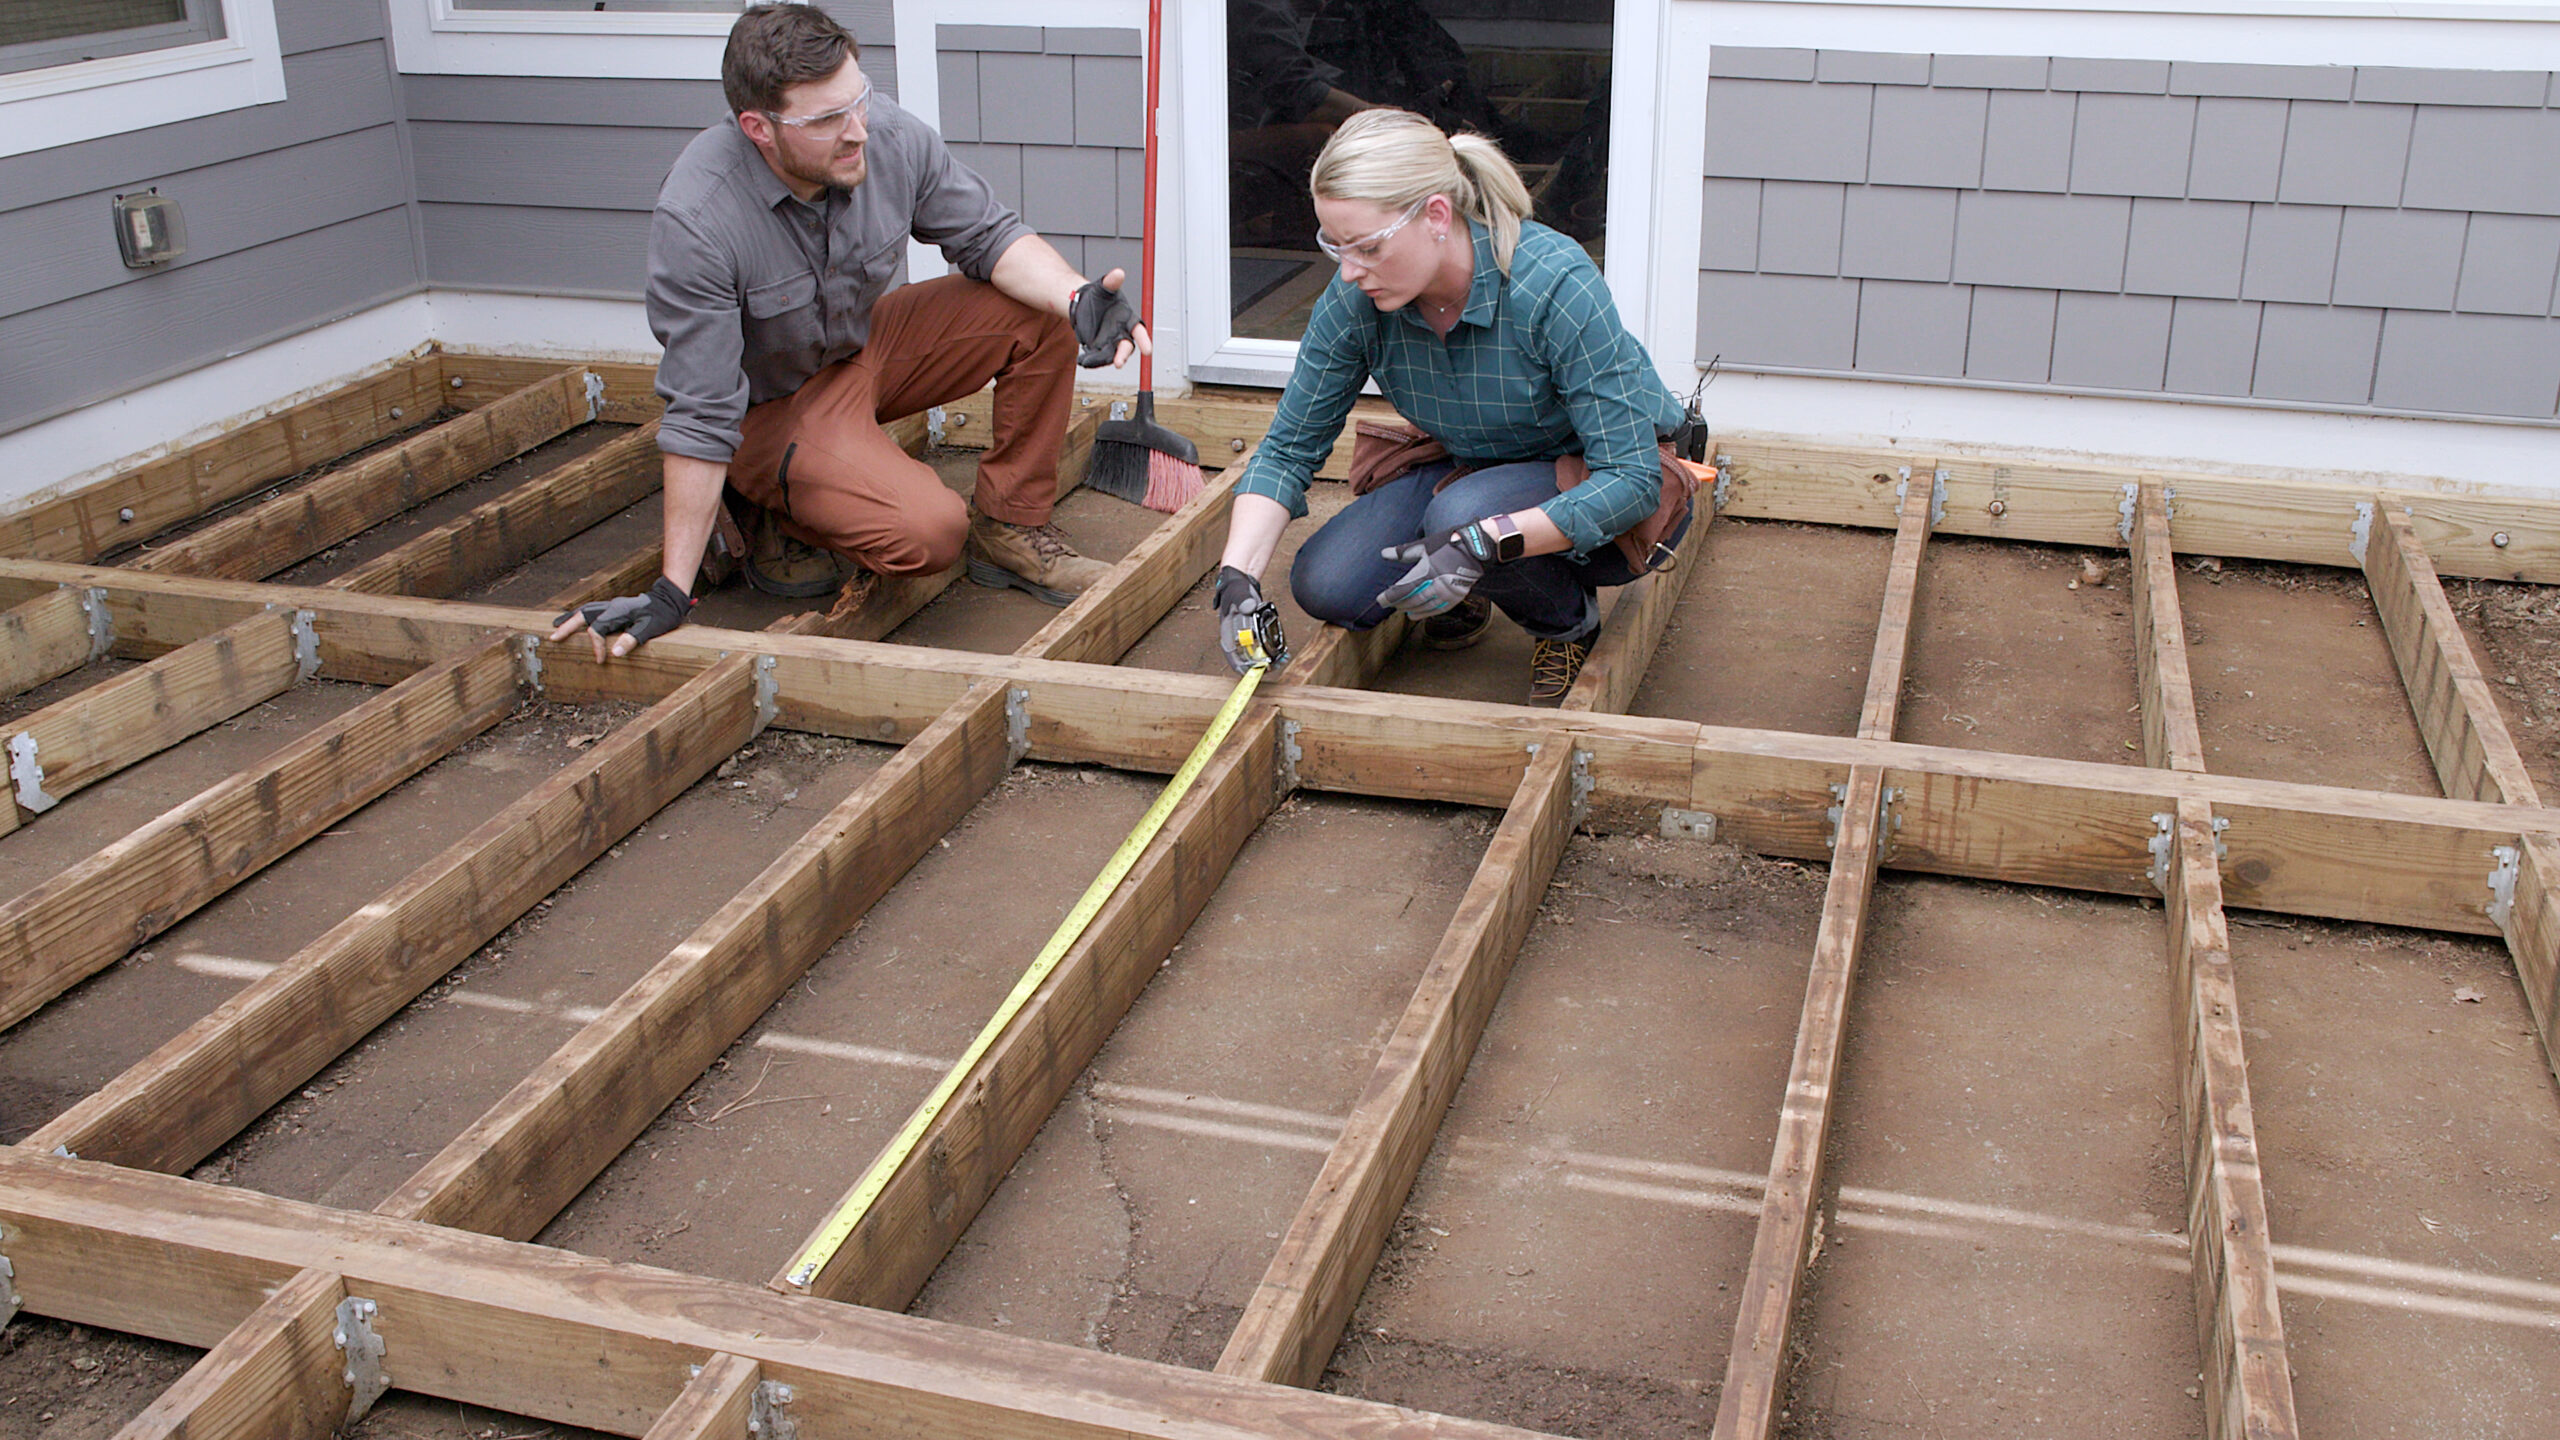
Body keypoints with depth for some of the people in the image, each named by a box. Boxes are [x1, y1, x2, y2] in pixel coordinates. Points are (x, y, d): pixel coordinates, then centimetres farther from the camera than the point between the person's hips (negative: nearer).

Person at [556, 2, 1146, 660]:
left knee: (1041, 315, -12)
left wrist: (1076, 297, -27)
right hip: (771, 404, -6)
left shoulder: (891, 136, -19)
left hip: (866, 344, 6)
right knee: (928, 531, -27)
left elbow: (989, 236, -5)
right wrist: (672, 592, -28)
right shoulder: (695, 222, -32)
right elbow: (700, 416, -28)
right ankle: (768, 519, 2)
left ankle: (1010, 528, 4)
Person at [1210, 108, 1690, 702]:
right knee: (1324, 586, -15)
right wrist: (1237, 576, -25)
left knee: (1464, 512, -35)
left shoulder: (1555, 285, -32)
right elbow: (1288, 449, -8)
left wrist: (1483, 543, -42)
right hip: (1478, 473, 5)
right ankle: (1467, 597, 15)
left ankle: (1572, 619, -3)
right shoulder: (1356, 299, -17)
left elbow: (1632, 481, -31)